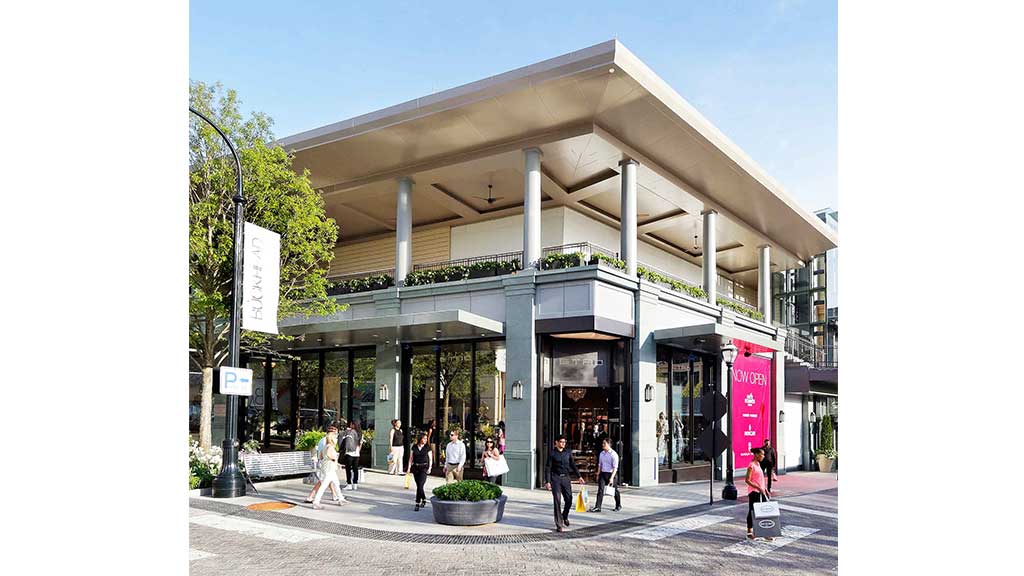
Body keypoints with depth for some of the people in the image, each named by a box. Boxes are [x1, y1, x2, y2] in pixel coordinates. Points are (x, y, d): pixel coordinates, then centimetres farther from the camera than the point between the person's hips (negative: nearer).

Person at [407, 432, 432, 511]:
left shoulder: (427, 448, 0)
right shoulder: (414, 447, 4)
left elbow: (430, 459, 3)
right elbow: (411, 458, 8)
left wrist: (429, 468, -8)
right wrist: (409, 467, 0)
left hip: (424, 467, -3)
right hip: (415, 467, 3)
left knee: (420, 486, -13)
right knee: (419, 486, 9)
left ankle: (418, 504, -9)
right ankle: (424, 500, 30)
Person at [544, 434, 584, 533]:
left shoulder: (568, 453, 10)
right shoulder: (552, 453, -1)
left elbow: (573, 465, 17)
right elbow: (548, 468, -2)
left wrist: (579, 476, 9)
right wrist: (547, 482, -9)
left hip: (566, 478, 3)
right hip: (555, 478, -3)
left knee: (569, 500, 1)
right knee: (557, 501, -4)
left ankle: (565, 516, 31)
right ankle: (559, 525, 1)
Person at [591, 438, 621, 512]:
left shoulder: (613, 454, -13)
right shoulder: (602, 453, 8)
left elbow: (615, 467, -16)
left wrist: (611, 478, -22)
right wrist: (598, 475, 14)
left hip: (611, 474, -5)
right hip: (603, 473, 5)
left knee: (615, 490, 11)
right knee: (600, 490, -6)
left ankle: (618, 506, 31)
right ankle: (598, 507, -9)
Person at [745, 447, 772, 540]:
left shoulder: (758, 464, 12)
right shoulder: (751, 465, -14)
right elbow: (747, 480, -19)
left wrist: (766, 490, 16)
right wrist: (758, 488, -24)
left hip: (761, 491, 9)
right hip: (753, 492, -8)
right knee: (752, 511, 1)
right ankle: (749, 532, 12)